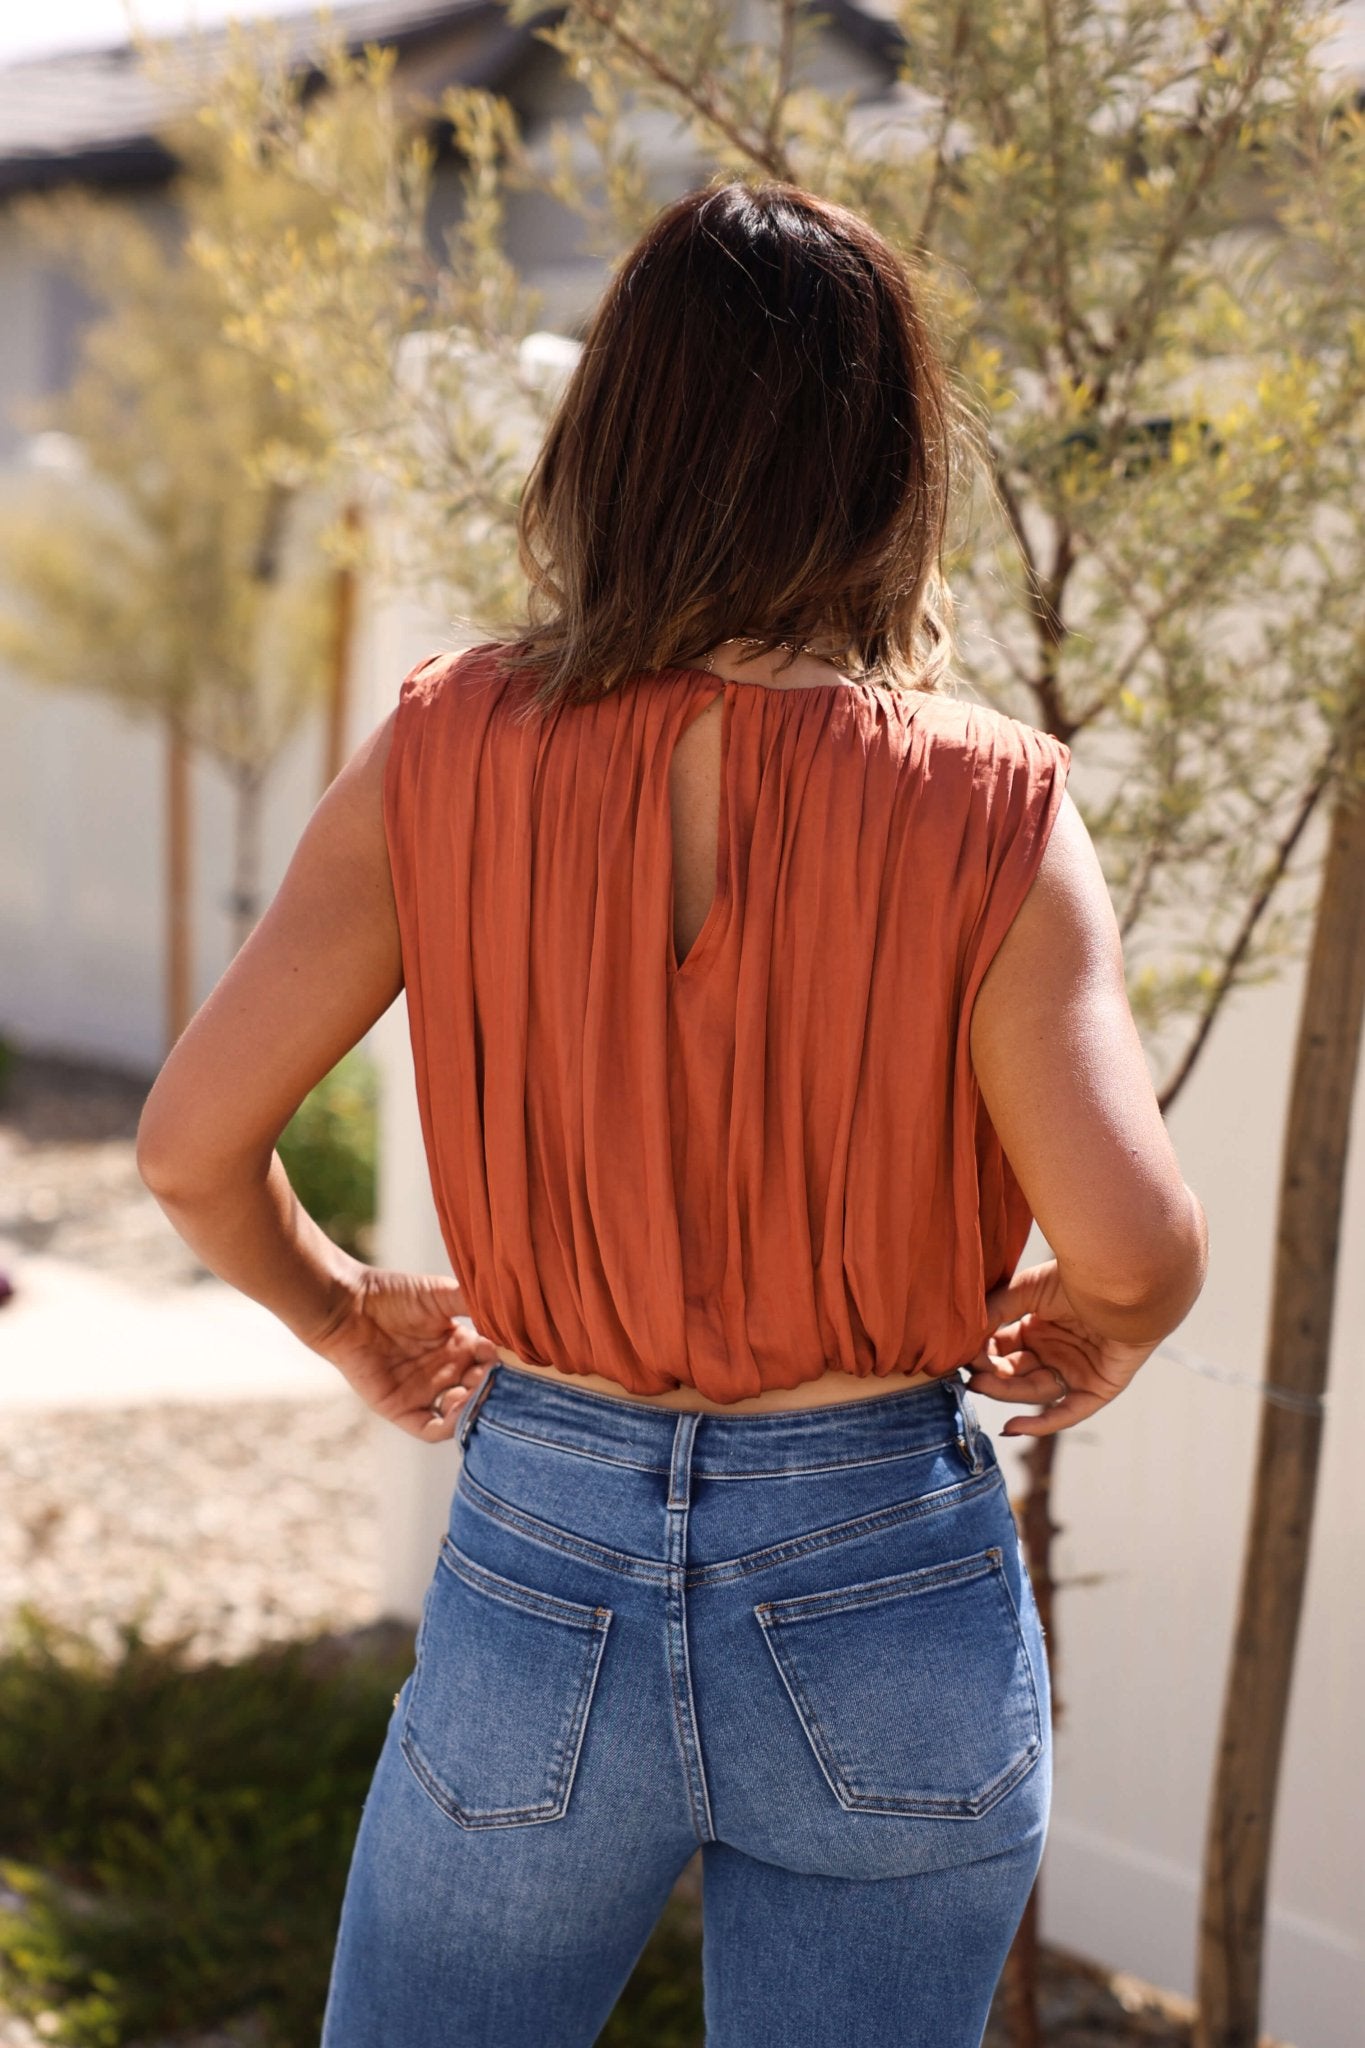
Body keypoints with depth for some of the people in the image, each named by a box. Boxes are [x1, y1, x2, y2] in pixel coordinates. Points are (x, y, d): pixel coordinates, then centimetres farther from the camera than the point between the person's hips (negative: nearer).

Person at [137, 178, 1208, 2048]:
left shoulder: (449, 755, -8)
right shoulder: (991, 809, -13)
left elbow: (193, 1146, -9)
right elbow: (1129, 1242, -20)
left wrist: (345, 1317, 10)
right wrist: (1106, 1334, 3)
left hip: (544, 1556, 1)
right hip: (887, 1588, -1)